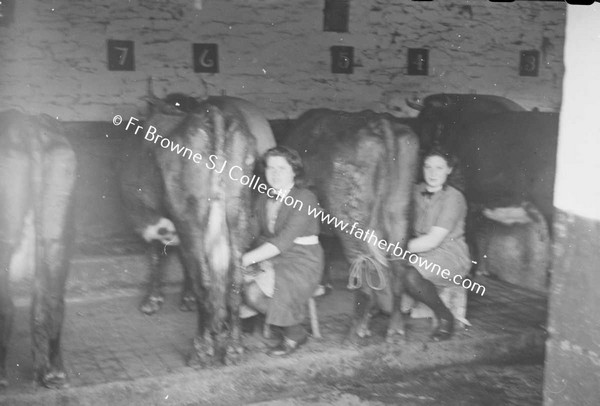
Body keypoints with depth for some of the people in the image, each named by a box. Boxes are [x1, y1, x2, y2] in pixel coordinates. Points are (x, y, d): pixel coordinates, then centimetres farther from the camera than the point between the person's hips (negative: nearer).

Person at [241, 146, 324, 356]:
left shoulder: (305, 199, -12)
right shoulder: (264, 199, 11)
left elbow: (284, 241, -22)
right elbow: (254, 234, 3)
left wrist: (247, 259, -27)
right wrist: (263, 261, -18)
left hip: (303, 262, -6)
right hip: (270, 259, 6)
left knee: (256, 291, -28)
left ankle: (295, 333, -3)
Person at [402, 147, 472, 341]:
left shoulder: (454, 198, -13)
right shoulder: (418, 191, 7)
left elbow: (433, 240, -19)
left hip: (450, 255, -6)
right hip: (422, 251, 6)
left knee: (412, 276, -32)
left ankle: (445, 317, -8)